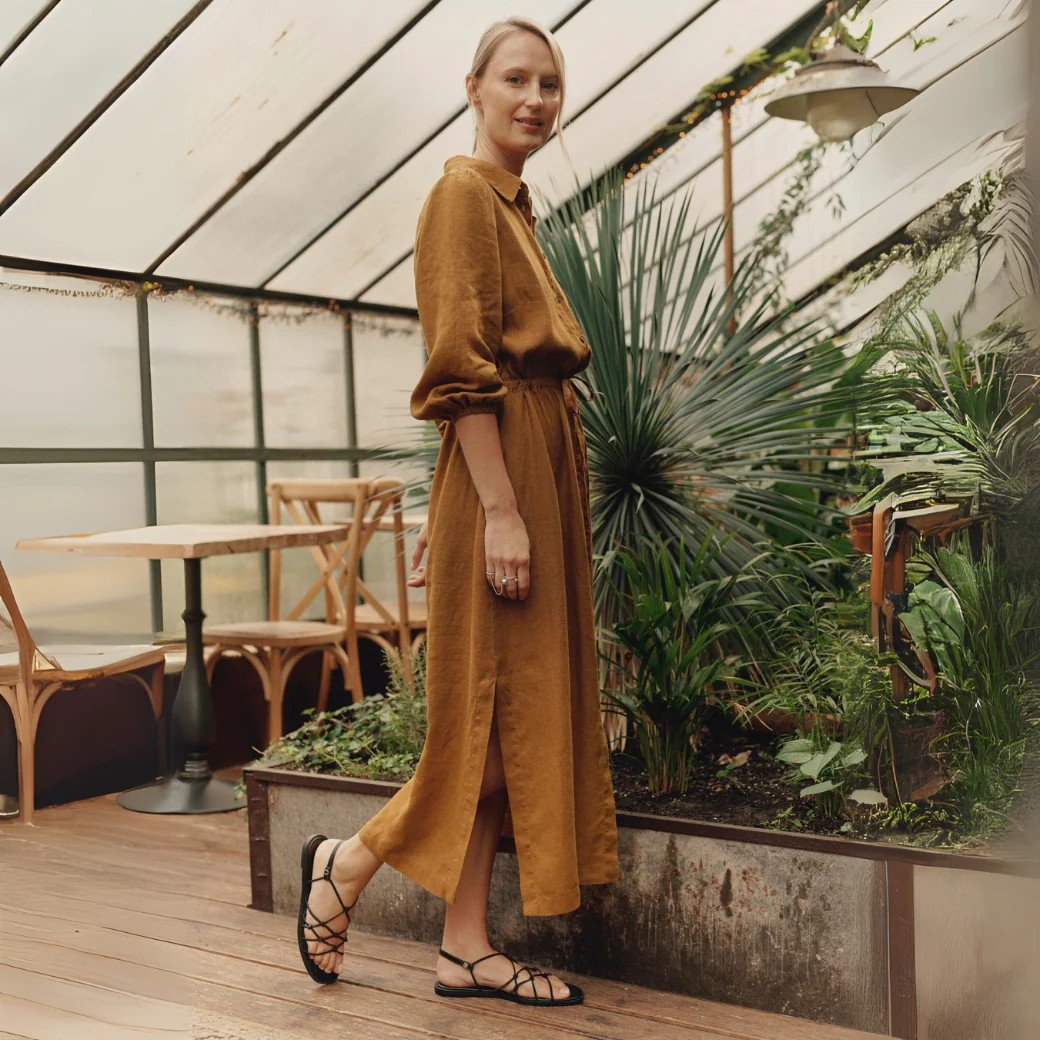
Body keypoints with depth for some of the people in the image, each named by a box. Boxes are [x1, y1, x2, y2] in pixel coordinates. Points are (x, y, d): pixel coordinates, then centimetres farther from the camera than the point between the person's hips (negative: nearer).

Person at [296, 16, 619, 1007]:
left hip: (546, 472, 9)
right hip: (503, 477, -9)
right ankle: (344, 865, 17)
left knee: (522, 712, 9)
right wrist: (499, 508, -22)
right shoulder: (462, 193, -7)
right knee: (496, 711, -4)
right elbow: (463, 368, -16)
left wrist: (447, 511, 18)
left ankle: (465, 949, 17)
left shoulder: (514, 206, 20)